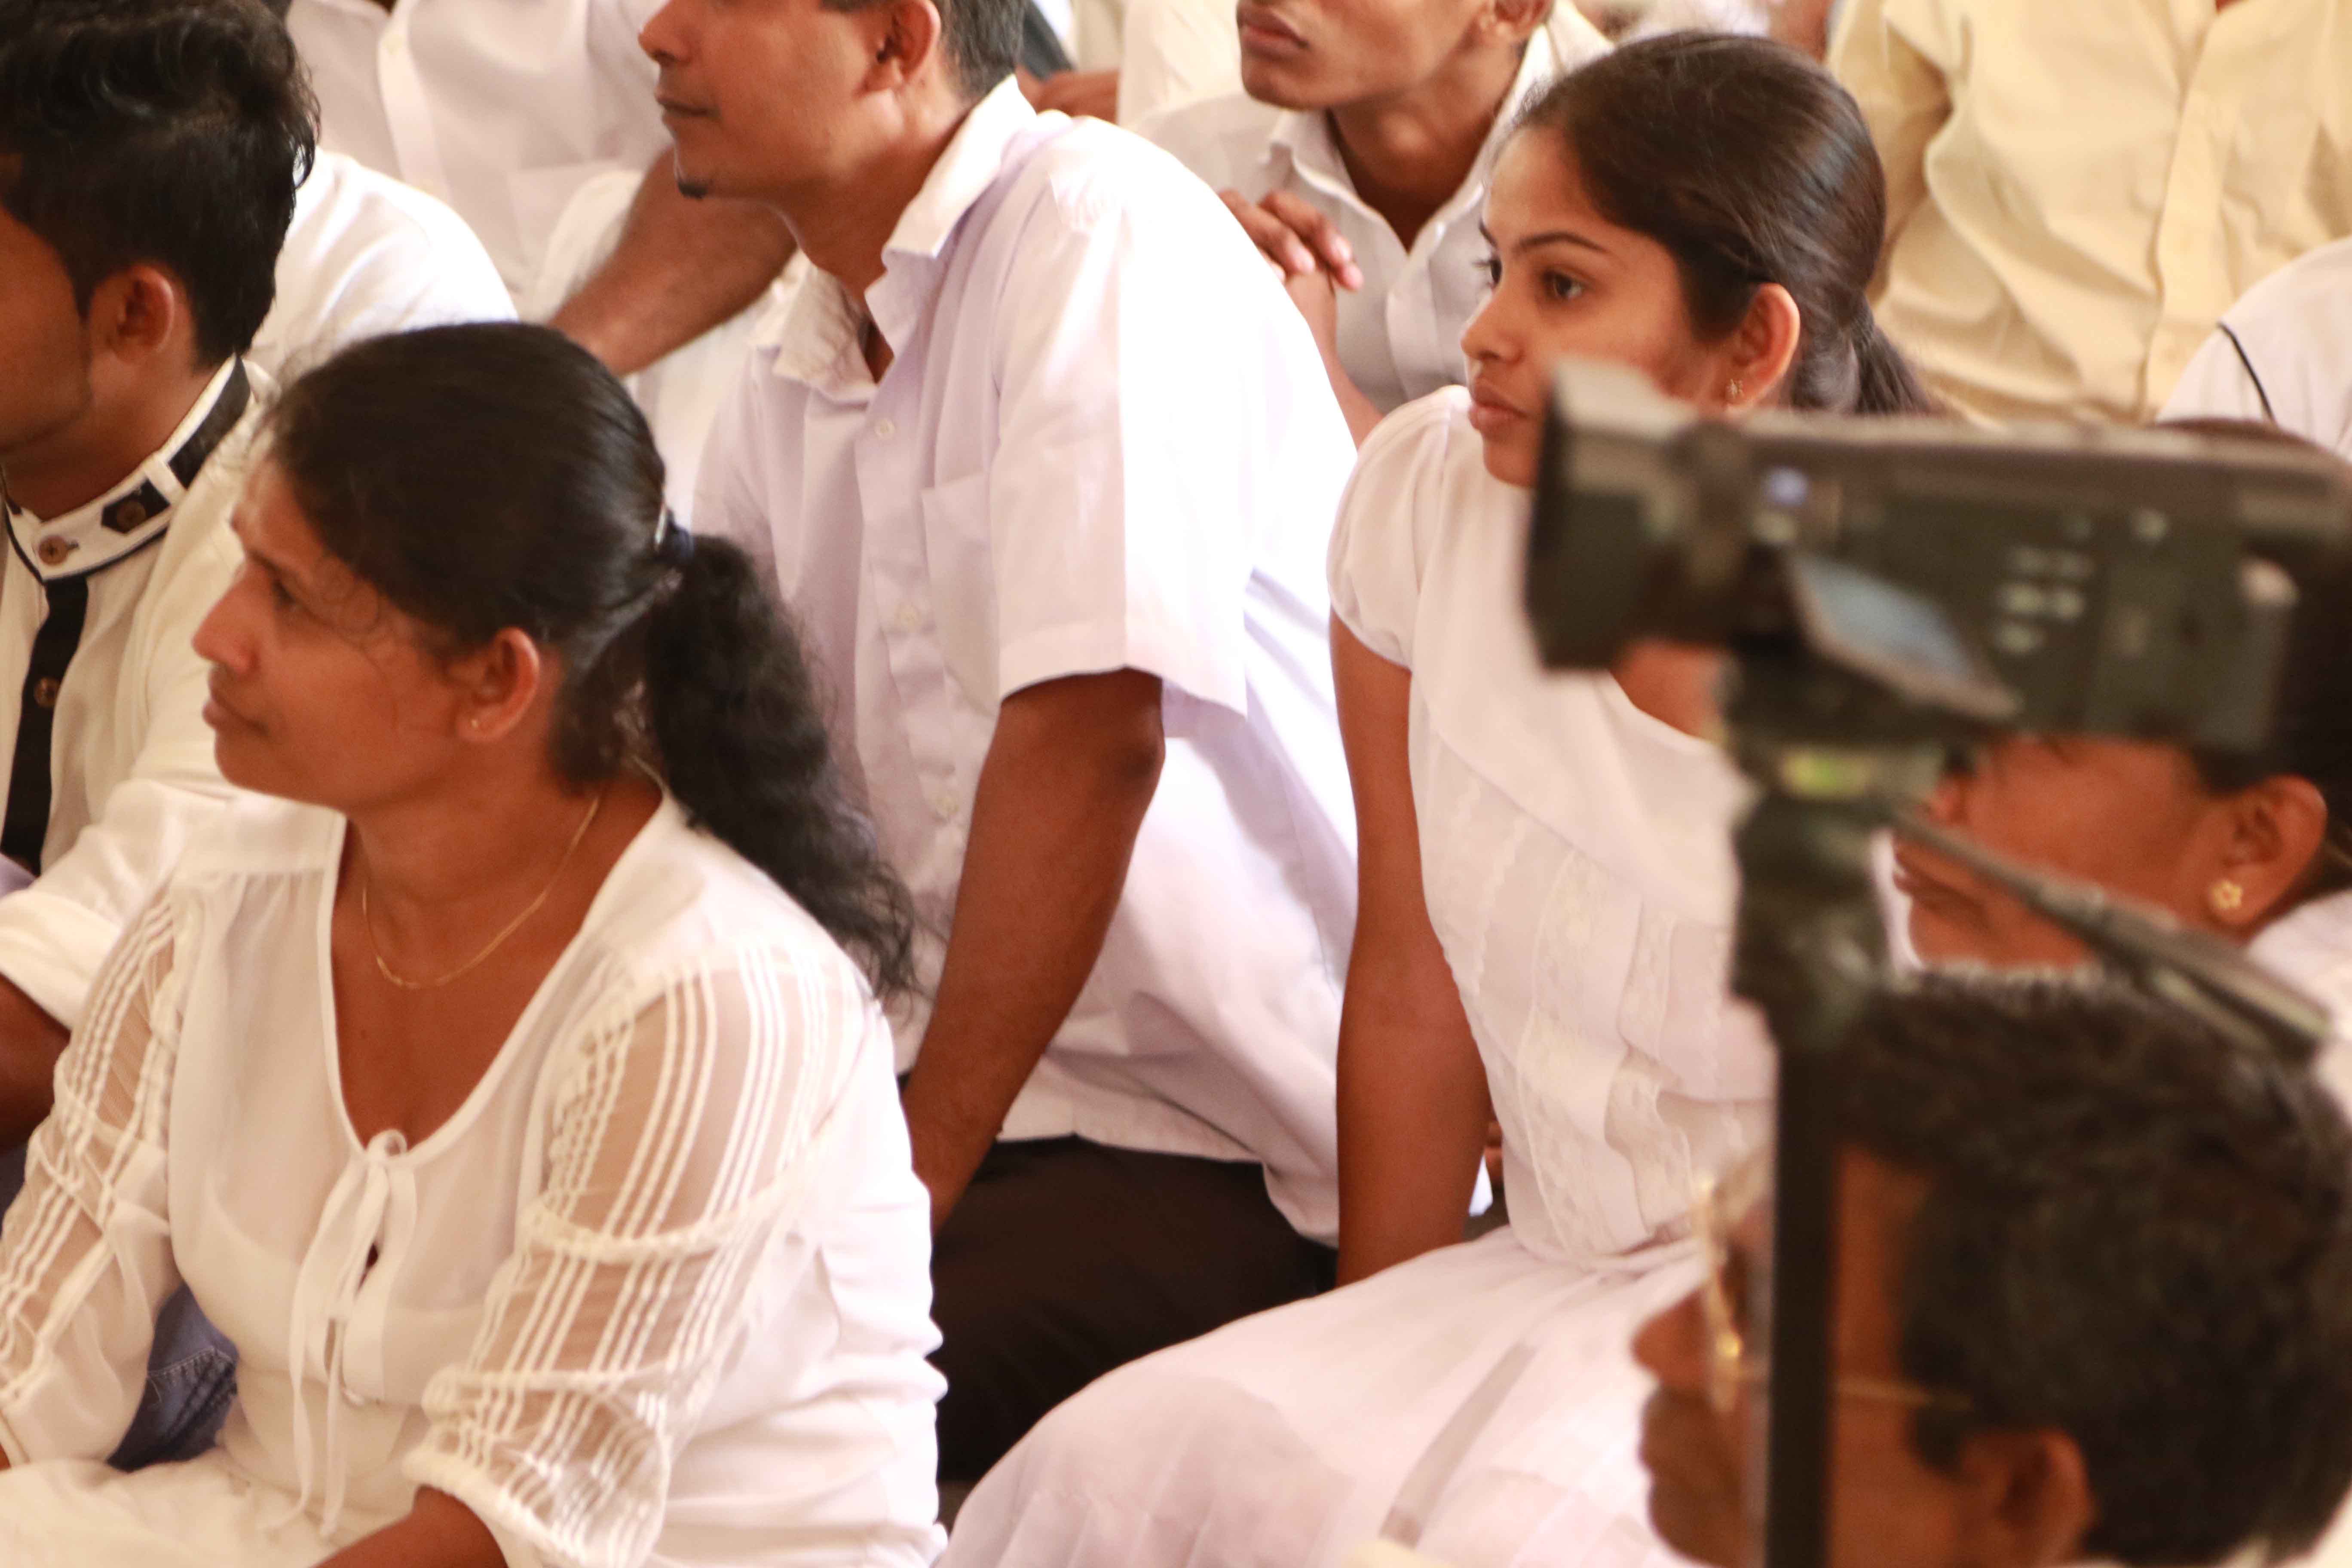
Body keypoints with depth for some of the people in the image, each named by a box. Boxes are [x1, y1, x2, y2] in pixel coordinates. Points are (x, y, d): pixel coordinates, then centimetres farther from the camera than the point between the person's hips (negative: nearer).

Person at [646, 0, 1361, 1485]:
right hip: (943, 1072, 7)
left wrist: (921, 1177, -17)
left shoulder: (1103, 233, -14)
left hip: (1229, 1153, -7)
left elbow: (1090, 733, -20)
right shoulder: (790, 385, 13)